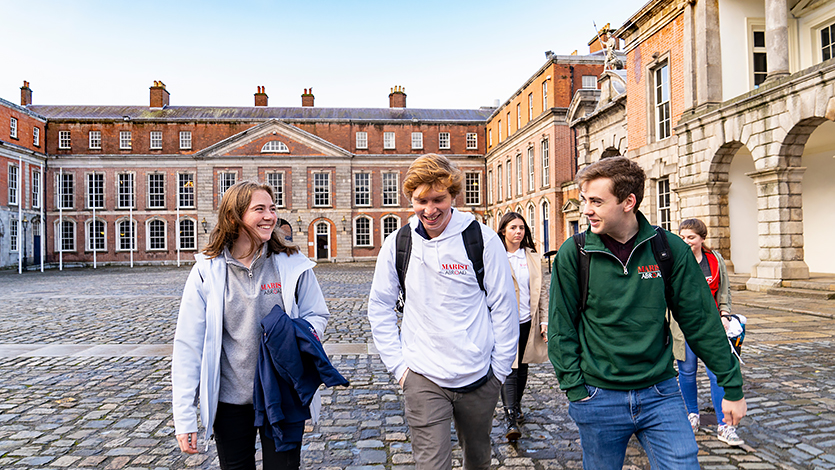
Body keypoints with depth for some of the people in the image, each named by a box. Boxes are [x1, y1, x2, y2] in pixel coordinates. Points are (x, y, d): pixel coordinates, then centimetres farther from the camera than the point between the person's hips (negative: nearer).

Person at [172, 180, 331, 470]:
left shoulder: (292, 264, -7)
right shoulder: (207, 272, -8)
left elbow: (317, 315, 2)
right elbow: (188, 345, -6)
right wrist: (184, 417, -6)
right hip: (230, 399, 0)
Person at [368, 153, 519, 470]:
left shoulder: (483, 239, -9)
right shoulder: (397, 244, -4)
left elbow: (504, 307, -3)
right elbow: (380, 307, 5)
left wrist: (500, 367, -2)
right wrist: (397, 363, 1)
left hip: (479, 378, 1)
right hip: (422, 378, 0)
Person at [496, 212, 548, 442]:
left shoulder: (533, 257, 8)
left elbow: (542, 290, 10)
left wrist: (544, 320, 4)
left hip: (528, 322, 4)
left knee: (522, 367, 16)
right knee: (509, 369, -10)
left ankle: (516, 405, 37)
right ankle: (510, 418, -8)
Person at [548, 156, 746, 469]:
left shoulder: (670, 249, -5)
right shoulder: (573, 254, -8)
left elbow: (702, 322, 0)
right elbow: (561, 329, -5)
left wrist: (732, 387, 3)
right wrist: (575, 389, -8)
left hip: (660, 394, 1)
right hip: (598, 398, 0)